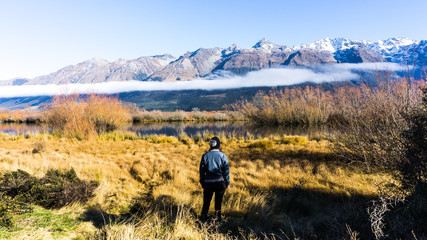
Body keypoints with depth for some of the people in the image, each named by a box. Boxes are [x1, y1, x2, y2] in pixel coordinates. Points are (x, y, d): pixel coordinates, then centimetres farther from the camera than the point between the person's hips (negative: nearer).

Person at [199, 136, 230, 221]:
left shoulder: (205, 156, -1)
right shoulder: (222, 156, -5)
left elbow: (202, 170, 3)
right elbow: (226, 170, -3)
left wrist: (202, 182, 13)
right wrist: (227, 182, 6)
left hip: (208, 182, 1)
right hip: (220, 182, -1)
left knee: (206, 201, 12)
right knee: (218, 201, 12)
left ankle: (203, 217, 14)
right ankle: (218, 218, 21)